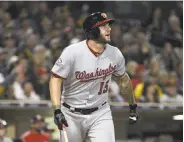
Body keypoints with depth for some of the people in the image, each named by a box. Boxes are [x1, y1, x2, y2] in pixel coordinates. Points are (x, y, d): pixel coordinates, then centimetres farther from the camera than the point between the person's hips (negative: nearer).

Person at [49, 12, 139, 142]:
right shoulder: (72, 52, -19)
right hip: (72, 115, -2)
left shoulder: (115, 54, -5)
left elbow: (123, 79, 13)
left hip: (100, 114, 2)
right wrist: (57, 110, -25)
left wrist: (133, 106, 21)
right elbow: (56, 79, -15)